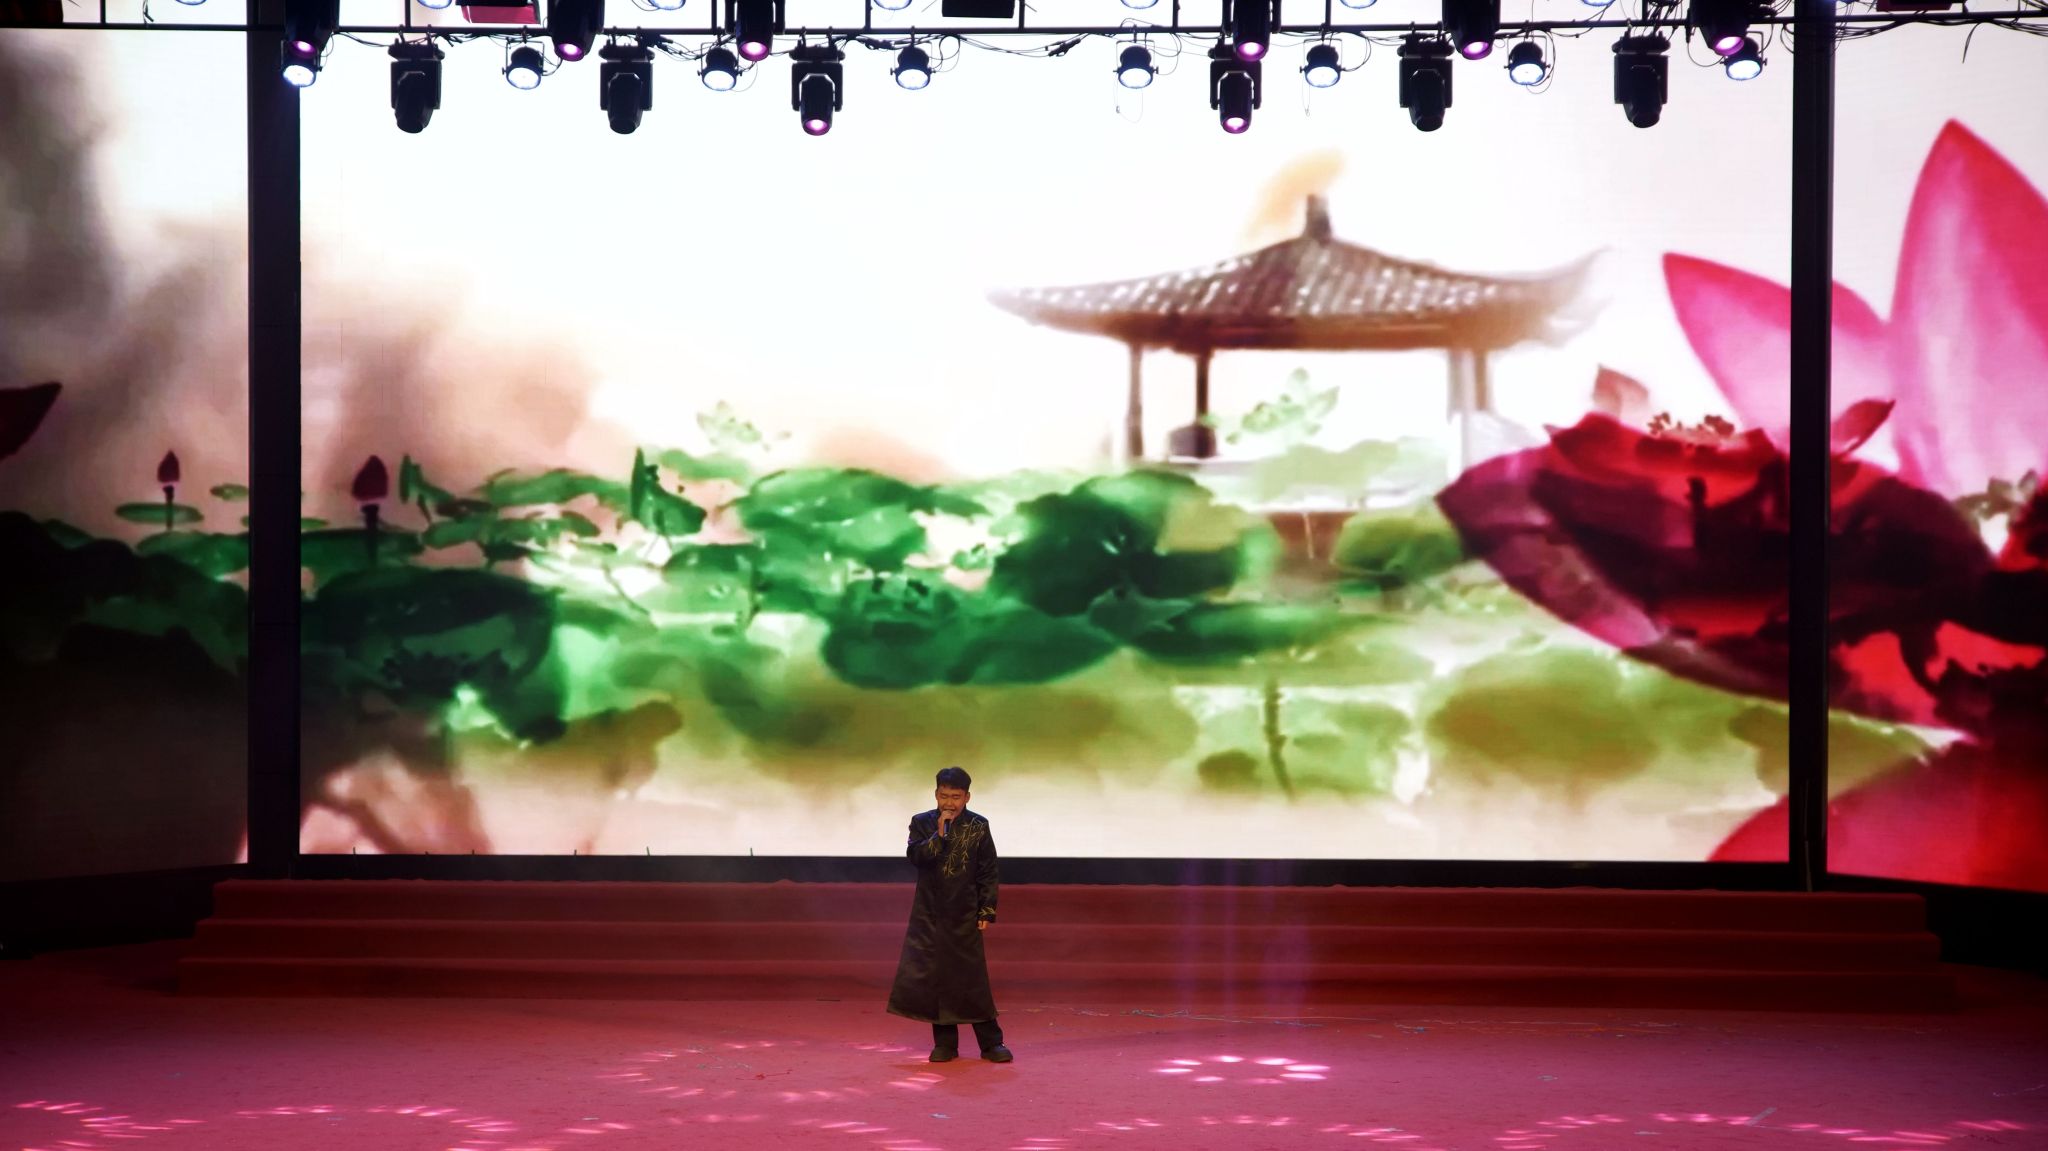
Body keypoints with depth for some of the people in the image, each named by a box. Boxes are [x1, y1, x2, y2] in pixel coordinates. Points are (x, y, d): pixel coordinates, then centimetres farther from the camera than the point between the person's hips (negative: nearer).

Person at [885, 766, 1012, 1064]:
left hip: (964, 916, -1)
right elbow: (915, 856, -14)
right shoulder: (922, 823, 1)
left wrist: (987, 912, -2)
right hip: (929, 916, 1)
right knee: (934, 976, 1)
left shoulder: (978, 827, 0)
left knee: (973, 978, -3)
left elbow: (988, 873, 2)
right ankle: (945, 1042, 11)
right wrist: (940, 835, -24)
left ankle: (991, 1042, 3)